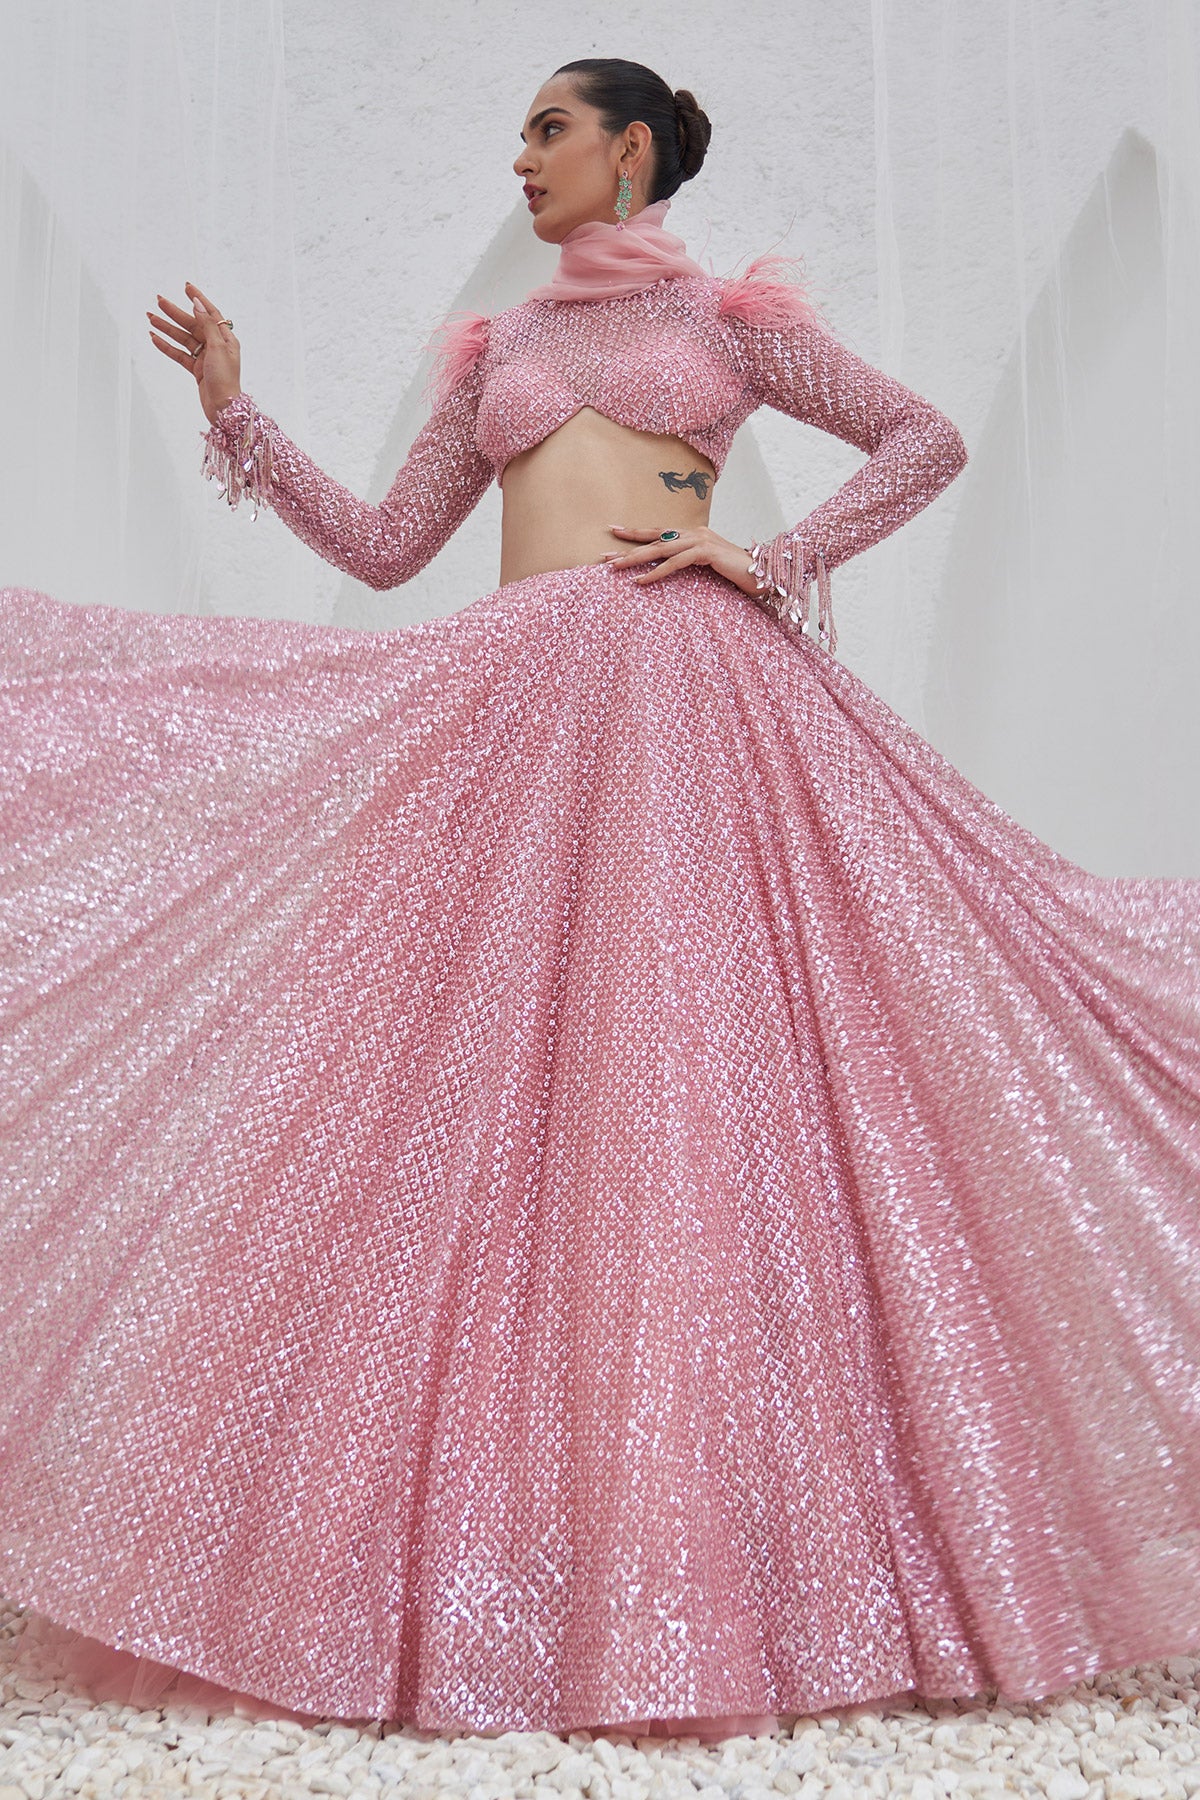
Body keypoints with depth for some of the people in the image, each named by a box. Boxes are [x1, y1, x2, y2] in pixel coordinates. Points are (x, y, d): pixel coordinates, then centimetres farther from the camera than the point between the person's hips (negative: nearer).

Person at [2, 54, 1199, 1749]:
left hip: (700, 692, -3)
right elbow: (384, 545, 18)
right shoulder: (493, 347, 24)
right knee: (516, 1085, -2)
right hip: (518, 707, 4)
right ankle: (527, 1567, 9)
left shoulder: (731, 314, 14)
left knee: (701, 1070, -8)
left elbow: (928, 438, 11)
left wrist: (774, 558, -2)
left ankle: (718, 1548, 5)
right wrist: (236, 413, 14)